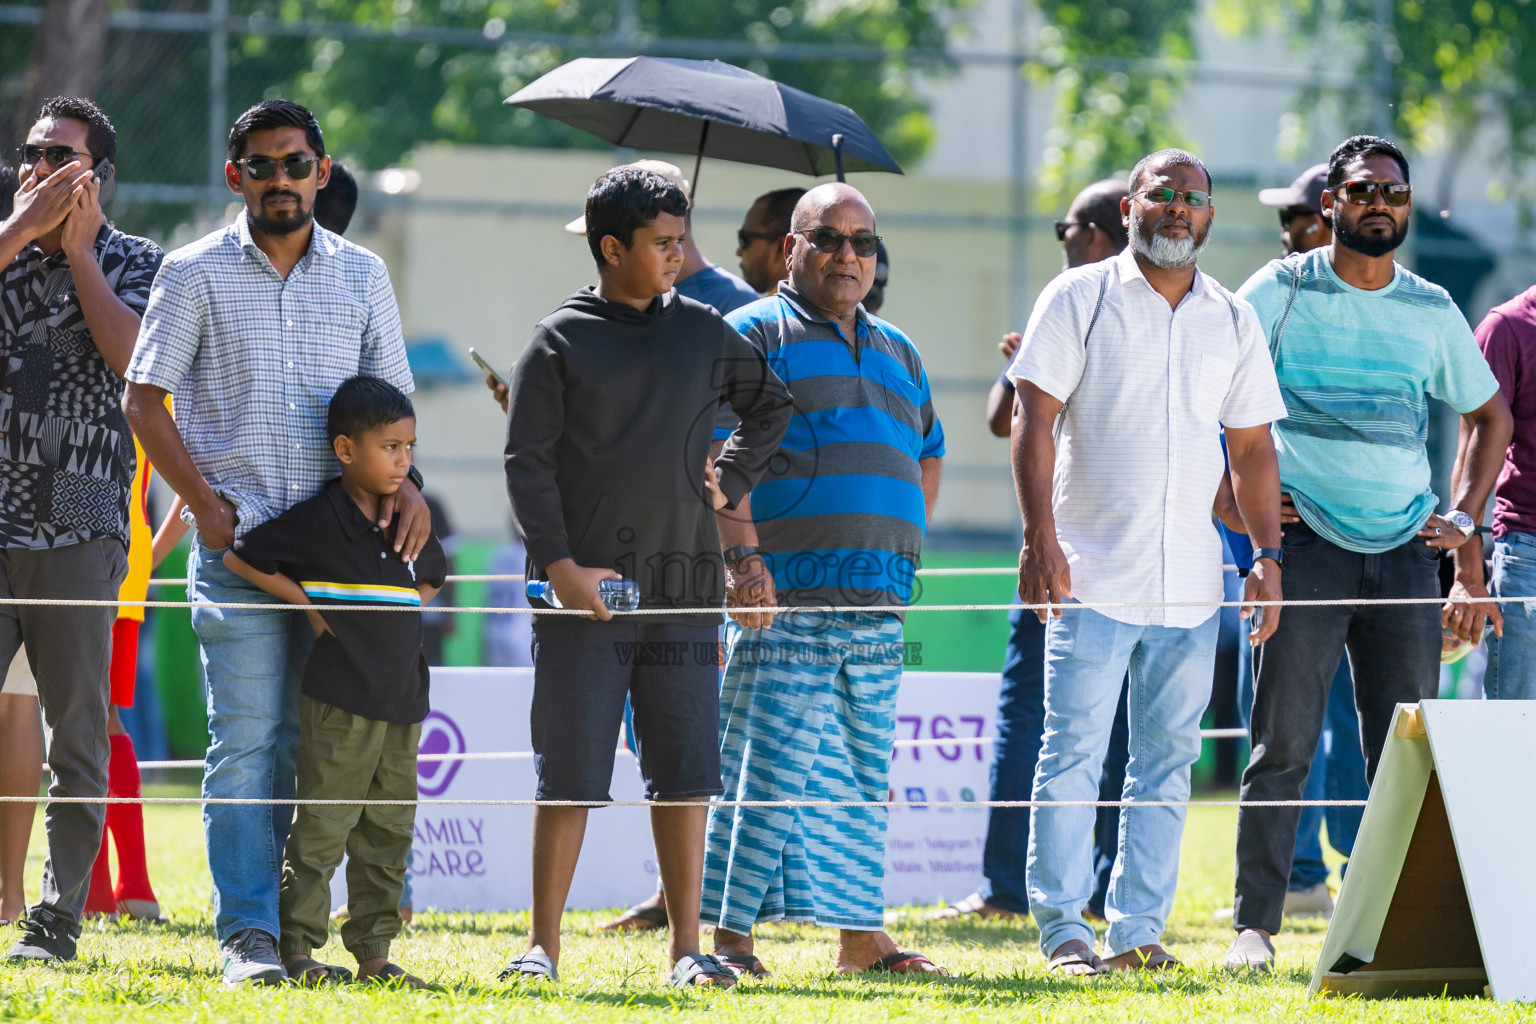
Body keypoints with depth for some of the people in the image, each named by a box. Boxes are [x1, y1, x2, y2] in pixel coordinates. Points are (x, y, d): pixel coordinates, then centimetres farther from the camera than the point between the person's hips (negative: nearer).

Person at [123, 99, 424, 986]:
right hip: (235, 541, -3)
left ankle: (298, 924, 12)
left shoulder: (362, 276, 11)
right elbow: (145, 398, 3)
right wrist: (205, 503, -7)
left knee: (306, 739, 5)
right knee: (245, 740, -8)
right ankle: (248, 935, -9)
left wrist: (403, 481, -3)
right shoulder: (196, 274, 3)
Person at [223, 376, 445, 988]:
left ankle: (373, 953, 13)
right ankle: (298, 948, 0)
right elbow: (239, 559, -9)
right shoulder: (316, 521, -8)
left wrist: (403, 613, 12)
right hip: (339, 703, -6)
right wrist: (306, 603, -8)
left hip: (402, 701, 6)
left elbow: (431, 576, 31)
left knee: (389, 834, 8)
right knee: (323, 828, -5)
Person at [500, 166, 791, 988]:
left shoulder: (702, 333, 11)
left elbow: (771, 404, 27)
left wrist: (731, 479, 12)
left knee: (686, 770, 2)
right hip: (585, 588, -3)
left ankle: (686, 946, 8)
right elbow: (527, 461, -4)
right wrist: (559, 565, -13)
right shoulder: (560, 342, 0)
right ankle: (542, 945, 5)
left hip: (682, 587, 3)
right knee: (570, 772, -1)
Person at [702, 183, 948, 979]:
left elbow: (927, 459, 29)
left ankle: (860, 934, 11)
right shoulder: (757, 334, 1)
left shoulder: (897, 353, 22)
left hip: (877, 601, 7)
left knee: (863, 775, 8)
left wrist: (900, 550, 14)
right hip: (785, 597, -7)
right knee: (770, 764, -11)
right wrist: (744, 557, -18)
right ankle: (726, 929, -9)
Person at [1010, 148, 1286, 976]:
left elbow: (1252, 447, 17)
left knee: (1167, 759, 4)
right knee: (1073, 753, -7)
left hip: (1191, 582, 4)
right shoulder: (1079, 300, 2)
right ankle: (1063, 928, -4)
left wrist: (1268, 553, 7)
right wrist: (1039, 534, -14)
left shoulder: (1234, 321, 14)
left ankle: (1138, 928, 9)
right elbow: (1035, 420, -4)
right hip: (1092, 573, -4)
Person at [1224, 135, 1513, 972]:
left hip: (1404, 549, 3)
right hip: (1306, 544, -3)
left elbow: (1489, 415, 23)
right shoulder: (1281, 292, 1)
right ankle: (1254, 926, -4)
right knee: (1283, 744, -7)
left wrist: (1464, 517, 12)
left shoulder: (1432, 311, 11)